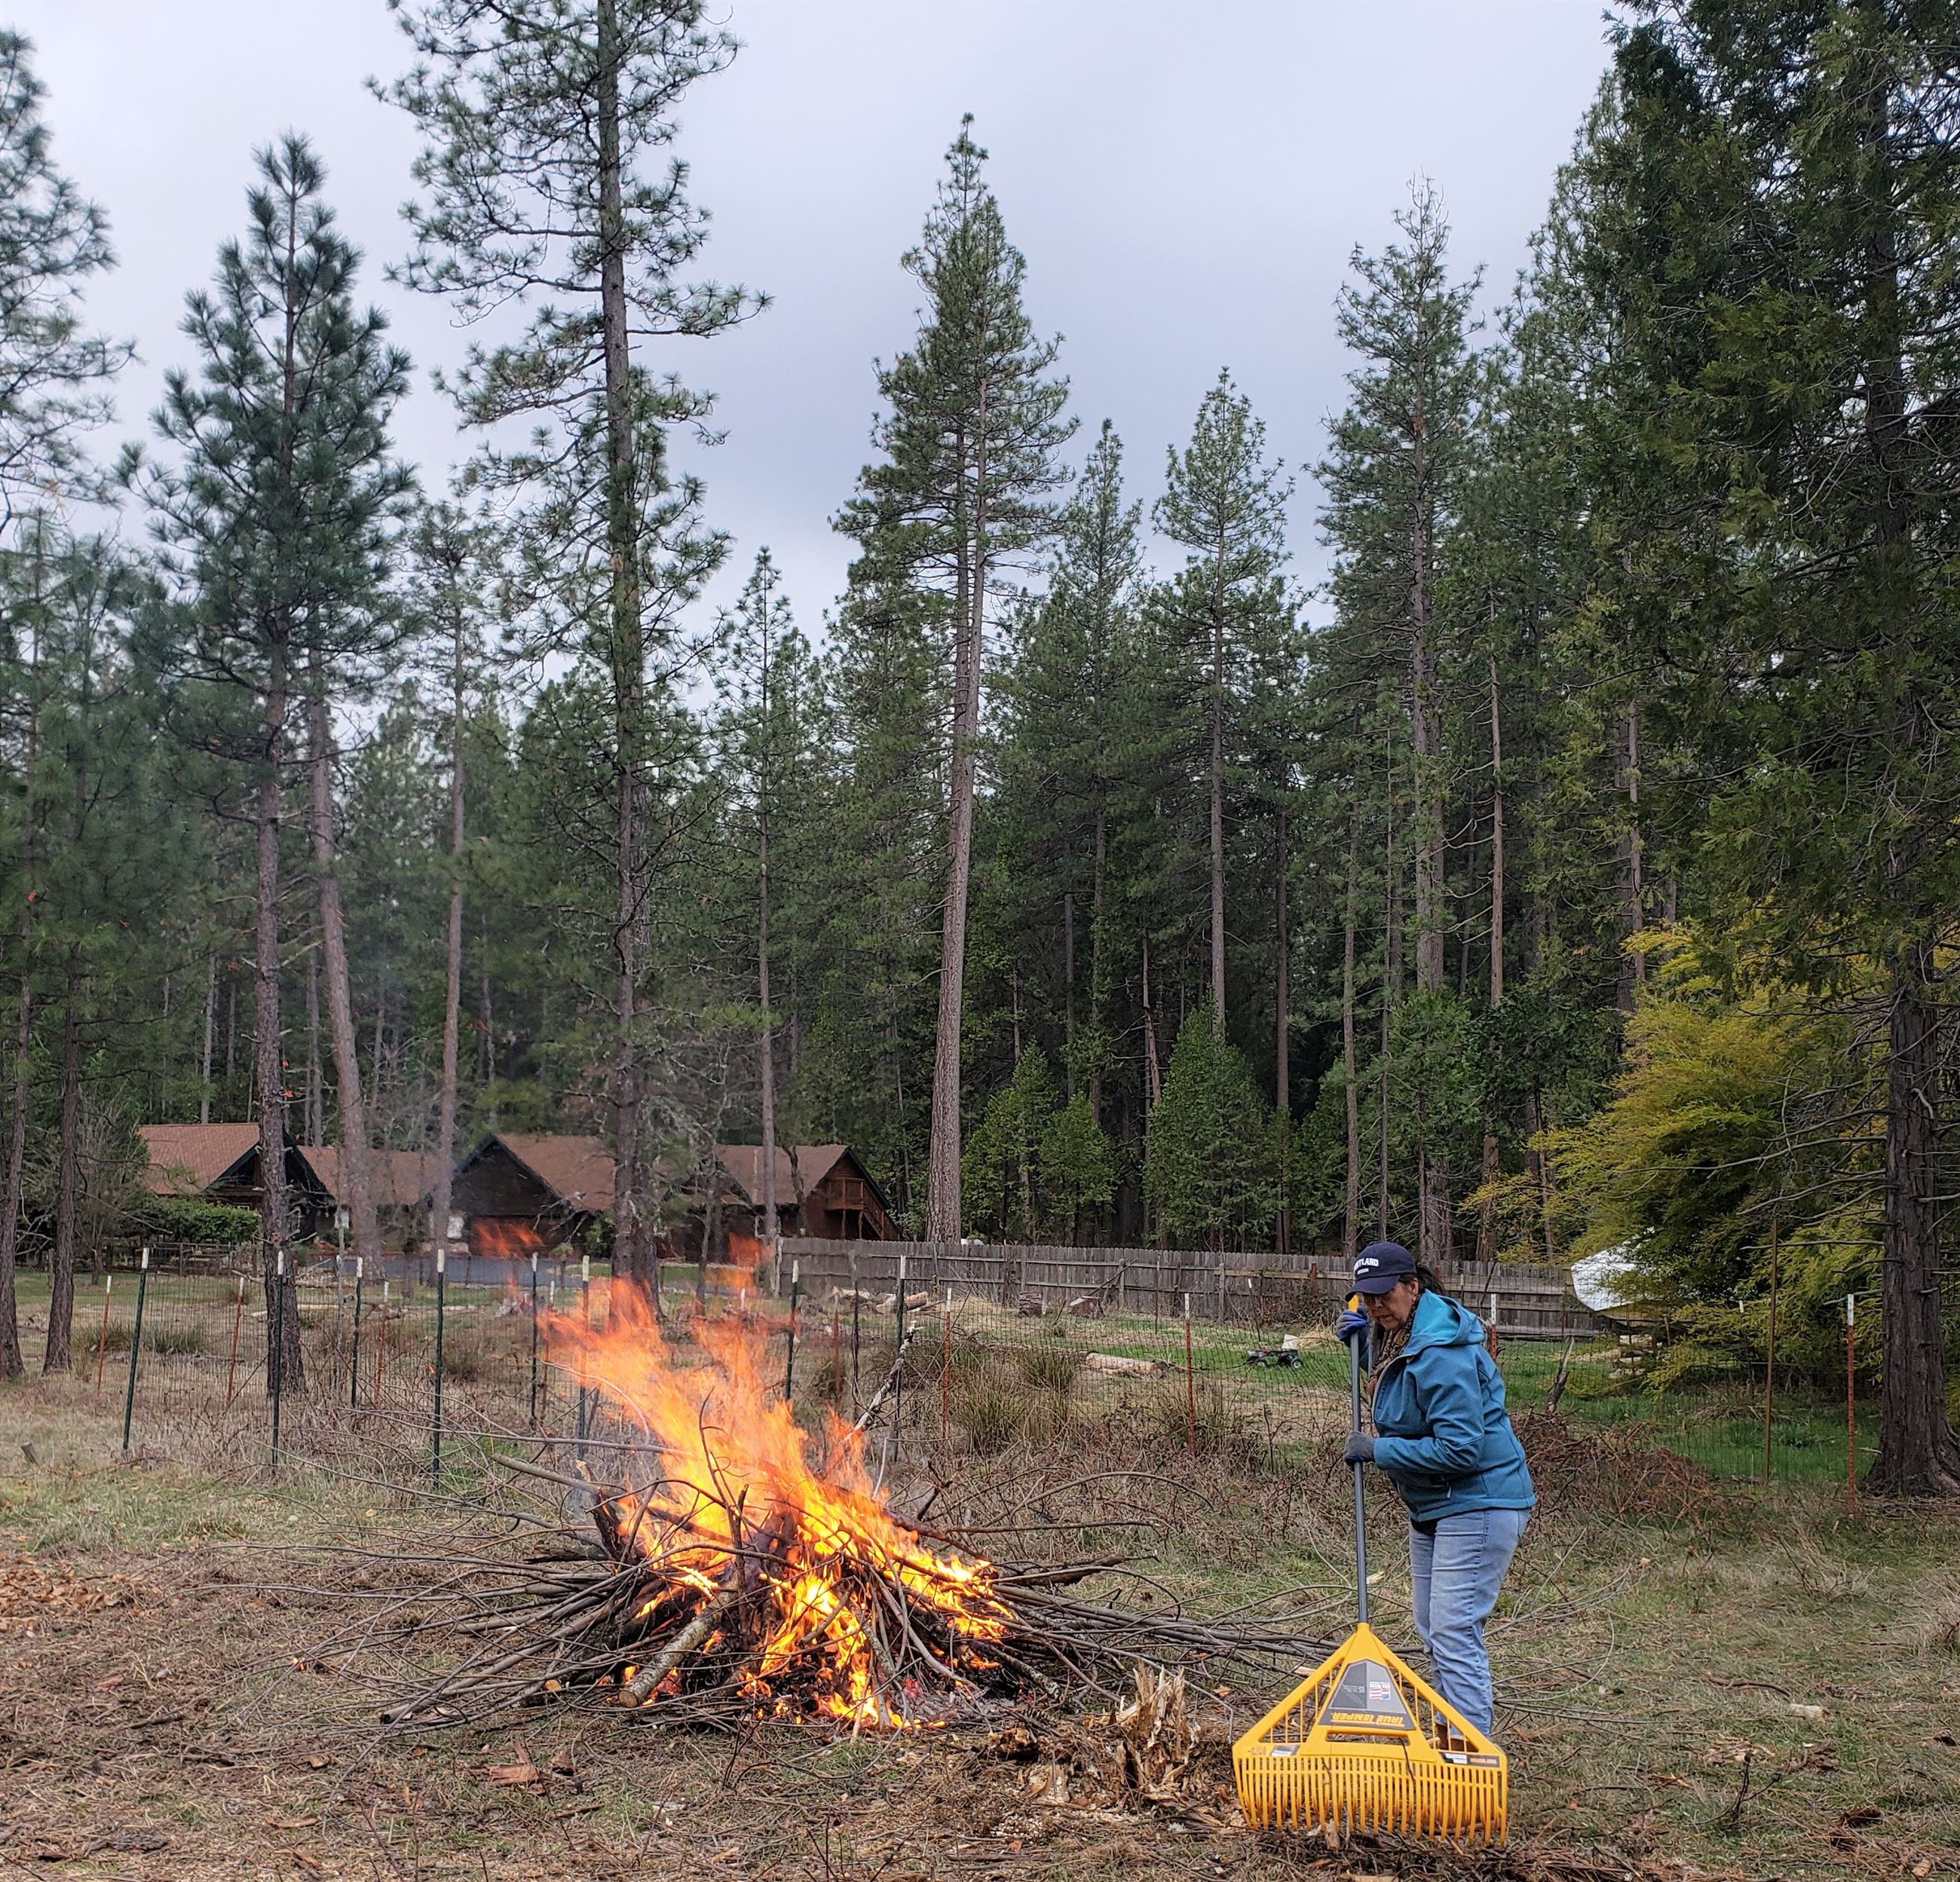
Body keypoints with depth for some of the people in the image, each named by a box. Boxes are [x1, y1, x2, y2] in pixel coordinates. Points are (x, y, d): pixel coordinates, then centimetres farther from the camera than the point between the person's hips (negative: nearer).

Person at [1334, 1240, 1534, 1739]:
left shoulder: (1442, 1355, -26)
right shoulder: (1398, 1336, 5)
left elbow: (1460, 1449, -29)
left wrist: (1379, 1450, -20)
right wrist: (1363, 1337, 9)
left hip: (1477, 1505, -11)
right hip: (1432, 1506, 11)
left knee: (1454, 1633, -12)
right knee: (1432, 1629, 16)